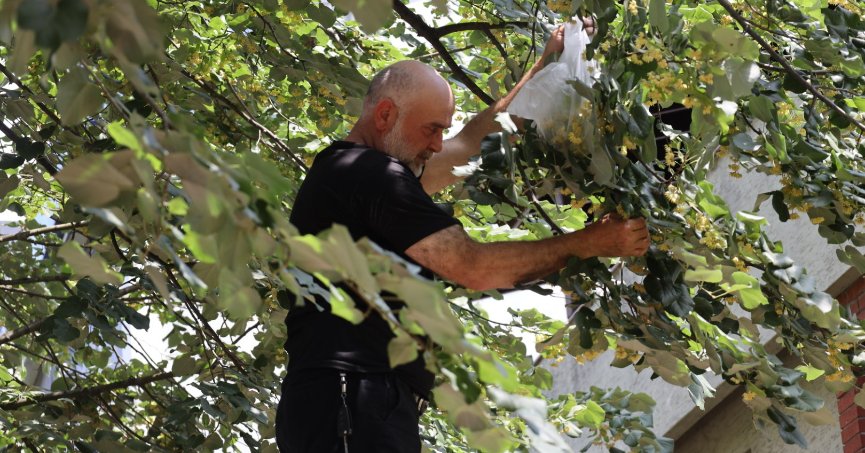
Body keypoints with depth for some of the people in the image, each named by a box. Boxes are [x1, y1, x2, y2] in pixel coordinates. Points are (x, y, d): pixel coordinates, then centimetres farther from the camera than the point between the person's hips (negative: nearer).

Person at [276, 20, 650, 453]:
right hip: (351, 402, -11)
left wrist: (547, 66, 34)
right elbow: (475, 267, -14)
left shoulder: (350, 171, 21)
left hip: (353, 404, 11)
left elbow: (472, 143, 30)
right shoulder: (371, 175, -10)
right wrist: (588, 243, -6)